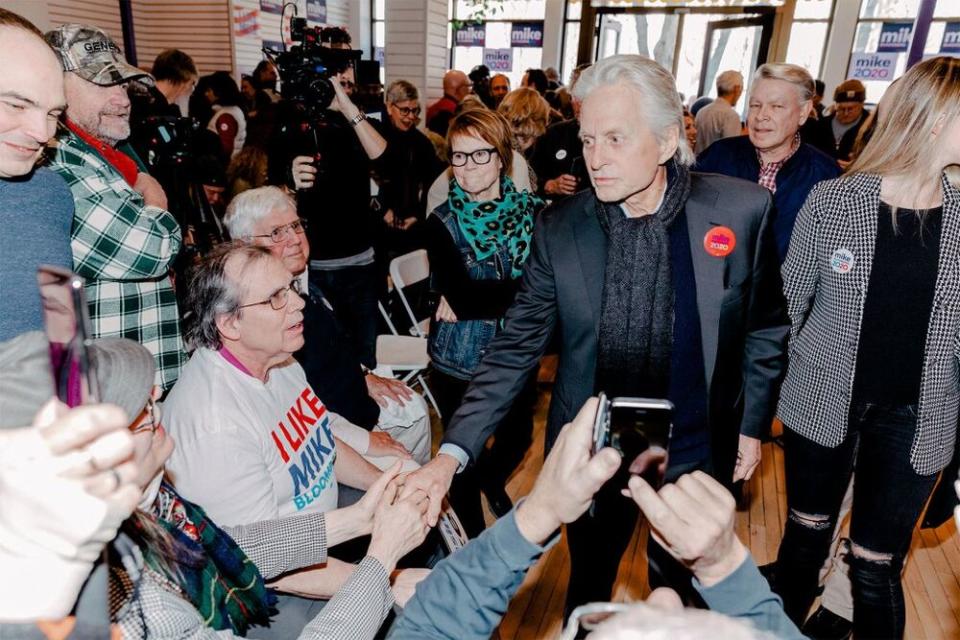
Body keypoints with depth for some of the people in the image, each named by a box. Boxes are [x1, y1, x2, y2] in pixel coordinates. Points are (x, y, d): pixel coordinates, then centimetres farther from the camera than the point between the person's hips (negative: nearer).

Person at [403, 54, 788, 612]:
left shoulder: (743, 210, -13)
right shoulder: (559, 229, -12)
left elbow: (764, 327, 1)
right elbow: (516, 349, -11)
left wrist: (752, 424, 5)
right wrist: (451, 455, -19)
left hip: (697, 454, 0)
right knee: (588, 587, 24)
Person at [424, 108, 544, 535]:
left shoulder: (532, 211, -5)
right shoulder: (443, 222, -10)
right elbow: (459, 294, -23)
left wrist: (475, 299, -22)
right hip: (460, 360, -2)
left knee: (518, 439, 24)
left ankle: (492, 481, 60)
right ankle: (473, 542, 41)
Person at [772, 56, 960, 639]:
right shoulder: (832, 201, -10)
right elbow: (788, 303, -1)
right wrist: (770, 388, 1)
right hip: (823, 406, -1)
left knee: (876, 566, 12)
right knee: (807, 538, 18)